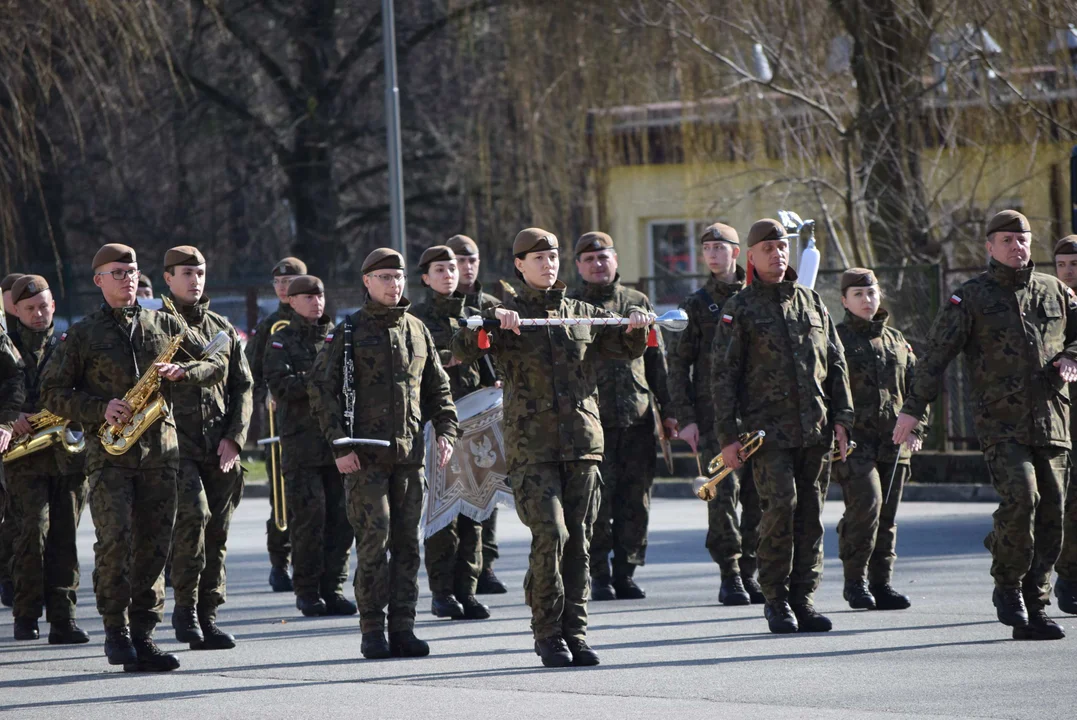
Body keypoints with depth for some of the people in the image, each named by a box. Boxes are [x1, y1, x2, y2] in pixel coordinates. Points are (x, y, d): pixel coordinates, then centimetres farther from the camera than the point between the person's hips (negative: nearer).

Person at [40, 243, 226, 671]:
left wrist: (181, 372, -7)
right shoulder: (83, 335, 5)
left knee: (153, 544, 1)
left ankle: (142, 636, 7)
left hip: (160, 451, 3)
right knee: (115, 539, -14)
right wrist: (100, 409, -11)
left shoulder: (164, 326, 13)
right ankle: (115, 630, 0)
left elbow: (217, 365, 14)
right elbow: (52, 393, 4)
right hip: (109, 453, -3)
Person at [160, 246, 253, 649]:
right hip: (176, 446, -5)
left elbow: (243, 386, 14)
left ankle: (206, 617, 12)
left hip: (220, 450, 5)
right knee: (193, 513, -23)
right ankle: (185, 607, -11)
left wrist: (234, 437, 2)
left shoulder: (222, 329, 16)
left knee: (217, 535, 4)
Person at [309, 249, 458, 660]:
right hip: (364, 456, -5)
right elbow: (321, 388, -4)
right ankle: (373, 632, -3)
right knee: (374, 541, -8)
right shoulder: (350, 332, -1)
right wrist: (339, 444, -11)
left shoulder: (417, 330, 13)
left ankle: (402, 628, 10)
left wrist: (446, 431, 5)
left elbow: (438, 388, 20)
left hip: (409, 454, 5)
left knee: (407, 541, 4)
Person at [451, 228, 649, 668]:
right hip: (532, 446, -4)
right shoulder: (508, 317, 4)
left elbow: (630, 348, 21)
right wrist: (490, 320, -26)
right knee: (550, 534, -15)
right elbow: (461, 351, -9)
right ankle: (548, 634, -5)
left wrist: (636, 328, -1)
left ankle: (575, 633, 10)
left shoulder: (584, 315, 15)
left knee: (579, 541, 4)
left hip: (582, 445, 4)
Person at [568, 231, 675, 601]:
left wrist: (668, 410, 13)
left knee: (635, 502, 3)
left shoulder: (638, 303, 14)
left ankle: (626, 573, 11)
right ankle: (600, 576, 5)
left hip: (638, 418, 3)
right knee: (597, 501, -4)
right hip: (591, 417, -3)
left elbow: (656, 359, 16)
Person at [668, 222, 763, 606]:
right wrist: (686, 418, -4)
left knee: (760, 495, 1)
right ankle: (729, 576, -4)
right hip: (714, 414, -2)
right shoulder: (696, 305, 7)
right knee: (724, 492, -11)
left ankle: (750, 572, 10)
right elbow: (678, 365, 5)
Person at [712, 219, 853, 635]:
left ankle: (803, 600, 9)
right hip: (768, 427, -4)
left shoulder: (812, 303, 15)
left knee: (811, 513, 3)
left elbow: (836, 364, 17)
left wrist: (841, 418, 7)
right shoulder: (739, 309, 3)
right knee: (780, 506, -14)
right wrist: (727, 436, -6)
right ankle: (776, 601, -4)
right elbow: (723, 376, 0)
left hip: (816, 429, 4)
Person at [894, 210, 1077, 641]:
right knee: (1020, 497, -23)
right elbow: (937, 354, -2)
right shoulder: (971, 298, 2)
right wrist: (914, 408, -10)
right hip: (1001, 423, -4)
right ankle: (1008, 586, -3)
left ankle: (1034, 610, 9)